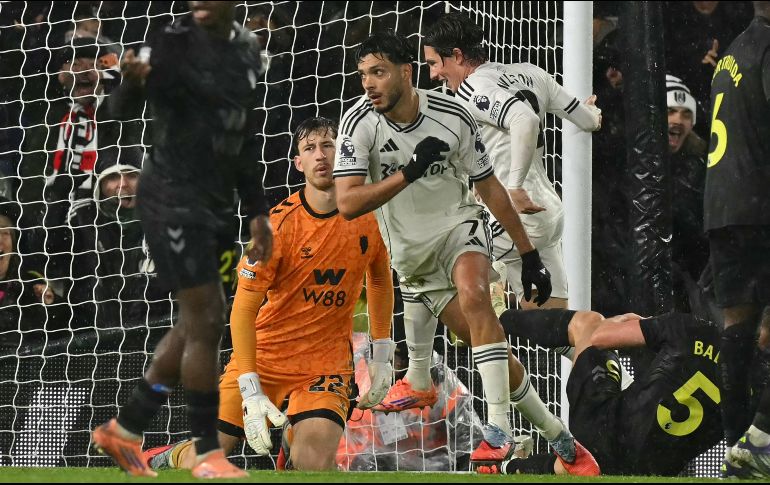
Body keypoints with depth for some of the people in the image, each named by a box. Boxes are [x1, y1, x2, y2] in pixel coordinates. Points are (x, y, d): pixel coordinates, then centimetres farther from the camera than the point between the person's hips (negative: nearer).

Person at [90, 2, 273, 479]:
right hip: (174, 201, -8)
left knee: (198, 323, 14)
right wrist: (132, 82, -46)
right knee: (206, 321, -7)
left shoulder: (247, 49, 8)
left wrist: (257, 212, 17)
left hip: (214, 202, 8)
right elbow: (124, 109, -23)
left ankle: (125, 429, 25)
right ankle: (208, 455, 3)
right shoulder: (177, 42, -14)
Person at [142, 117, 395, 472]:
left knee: (313, 465, -24)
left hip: (327, 360, 1)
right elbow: (243, 311, -14)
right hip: (263, 353, -1)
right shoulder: (277, 226, -16)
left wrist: (381, 357, 12)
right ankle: (168, 459, 31)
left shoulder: (369, 216, -5)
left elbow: (380, 279, 15)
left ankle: (293, 442, 13)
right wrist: (251, 391, -20)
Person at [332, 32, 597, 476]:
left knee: (473, 295, -33)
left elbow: (491, 188, -2)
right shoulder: (359, 124, -15)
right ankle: (560, 438, 7)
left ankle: (500, 427, -32)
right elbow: (347, 204, -22)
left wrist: (529, 255, 0)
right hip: (411, 251, 1)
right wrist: (408, 173, -33)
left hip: (460, 227, -1)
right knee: (485, 340, -5)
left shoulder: (452, 117, -14)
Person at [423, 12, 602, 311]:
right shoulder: (528, 73, 13)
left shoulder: (472, 88, -11)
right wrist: (592, 114, 41)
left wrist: (515, 188, -26)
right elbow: (589, 121, 18)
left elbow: (525, 120, -29)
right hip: (550, 213, 9)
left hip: (519, 216, -9)